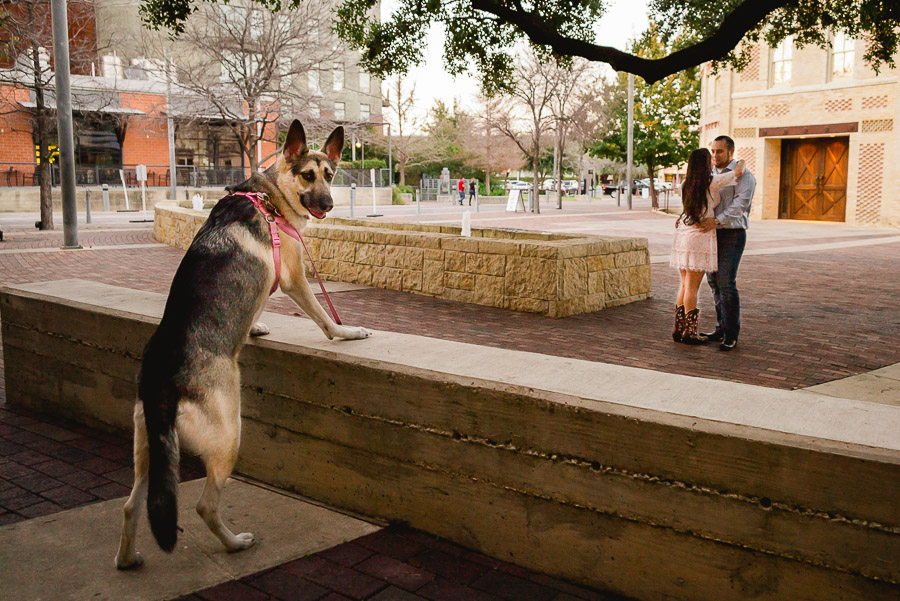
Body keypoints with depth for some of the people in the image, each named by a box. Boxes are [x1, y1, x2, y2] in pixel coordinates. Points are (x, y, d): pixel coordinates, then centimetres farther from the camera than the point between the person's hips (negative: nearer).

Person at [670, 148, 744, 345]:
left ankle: (679, 329, 15)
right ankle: (689, 333, 2)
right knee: (692, 286, -3)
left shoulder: (687, 185, 10)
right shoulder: (712, 182, -8)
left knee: (684, 285, 12)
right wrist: (741, 164, 22)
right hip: (700, 236, -7)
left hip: (683, 234, 7)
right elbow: (739, 171, -1)